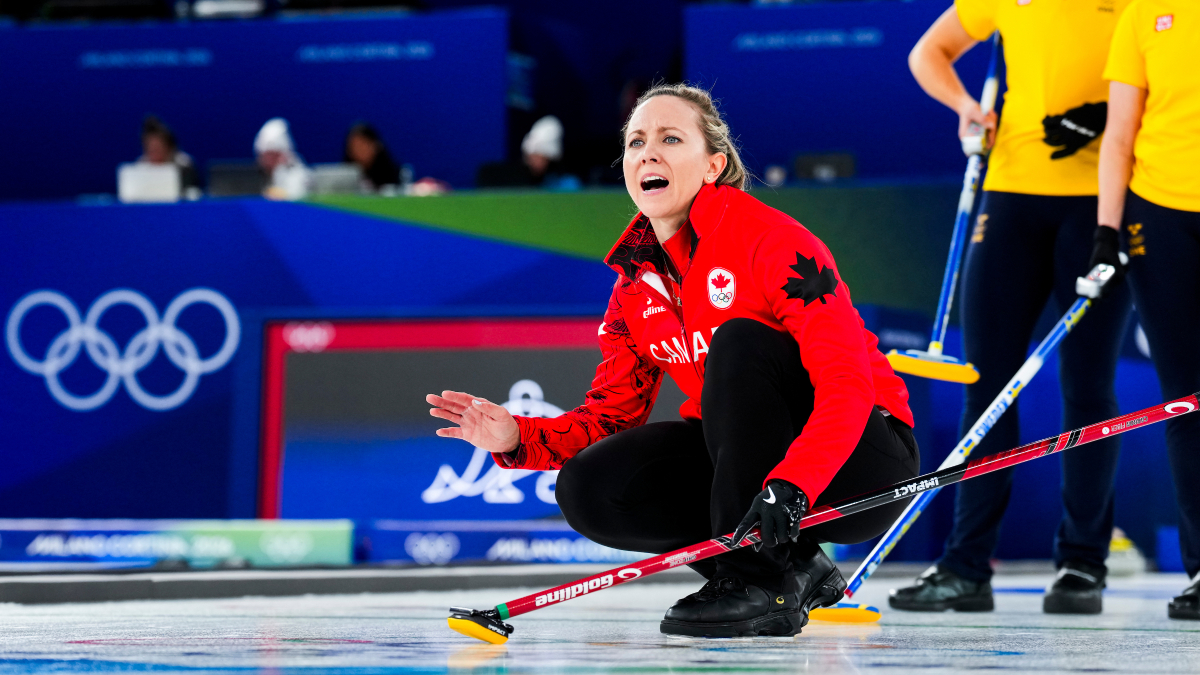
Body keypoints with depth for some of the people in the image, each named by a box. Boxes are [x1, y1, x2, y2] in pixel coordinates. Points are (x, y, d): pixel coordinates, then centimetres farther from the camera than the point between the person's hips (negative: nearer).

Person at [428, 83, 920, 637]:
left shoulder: (774, 241, -18)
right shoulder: (635, 283, 4)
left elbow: (848, 383, -26)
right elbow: (613, 412, 5)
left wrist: (789, 485, -41)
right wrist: (518, 438, -15)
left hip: (864, 460, -7)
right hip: (747, 458, 7)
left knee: (738, 343, -30)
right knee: (588, 488, -13)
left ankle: (764, 579, -23)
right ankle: (797, 567, -2)